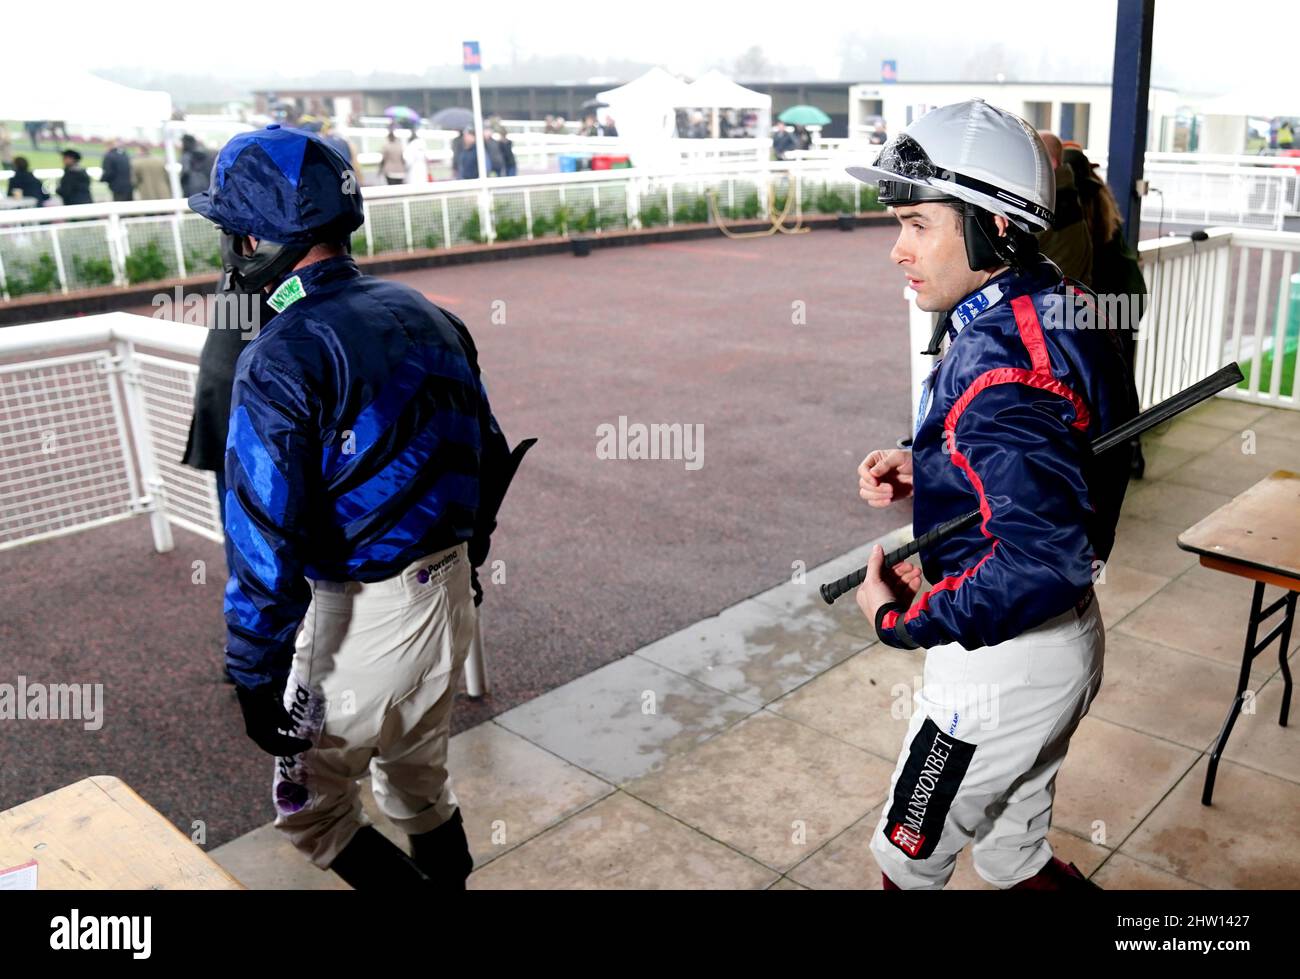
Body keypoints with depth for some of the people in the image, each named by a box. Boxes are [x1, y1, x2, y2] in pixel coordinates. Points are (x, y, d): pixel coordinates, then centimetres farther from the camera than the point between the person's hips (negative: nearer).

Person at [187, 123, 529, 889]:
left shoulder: (283, 358, -19)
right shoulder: (425, 315, 3)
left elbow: (267, 539, -20)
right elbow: (488, 455, 9)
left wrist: (256, 679, -12)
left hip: (363, 619, -7)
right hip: (450, 594, 7)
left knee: (312, 810, 15)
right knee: (421, 783, 25)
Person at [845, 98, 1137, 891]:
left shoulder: (997, 366, -31)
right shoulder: (1056, 306, -1)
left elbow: (1040, 562, -36)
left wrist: (900, 618, -23)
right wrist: (923, 471, 1)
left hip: (1004, 662, -9)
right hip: (1069, 639, 9)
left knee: (910, 857, 16)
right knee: (1014, 850, 29)